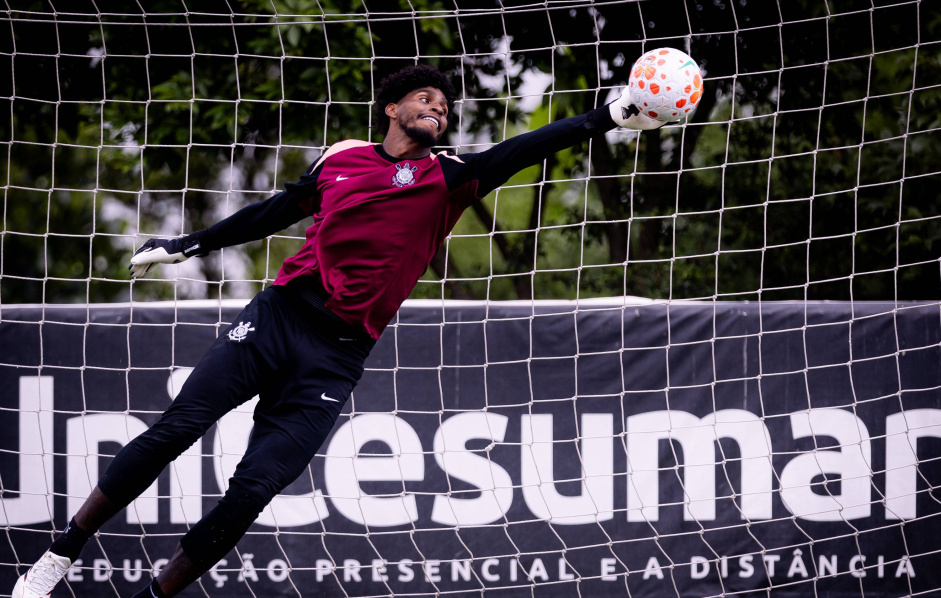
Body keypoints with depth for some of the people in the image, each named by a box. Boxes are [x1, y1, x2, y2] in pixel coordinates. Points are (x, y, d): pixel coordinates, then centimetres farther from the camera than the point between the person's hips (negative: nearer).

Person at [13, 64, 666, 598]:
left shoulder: (447, 179, 5)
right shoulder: (342, 158, 12)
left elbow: (520, 152, -8)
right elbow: (274, 213, 24)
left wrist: (609, 117, -21)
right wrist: (189, 245, 29)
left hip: (337, 356, -1)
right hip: (279, 315, 1)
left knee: (253, 491, -11)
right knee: (176, 429, -12)